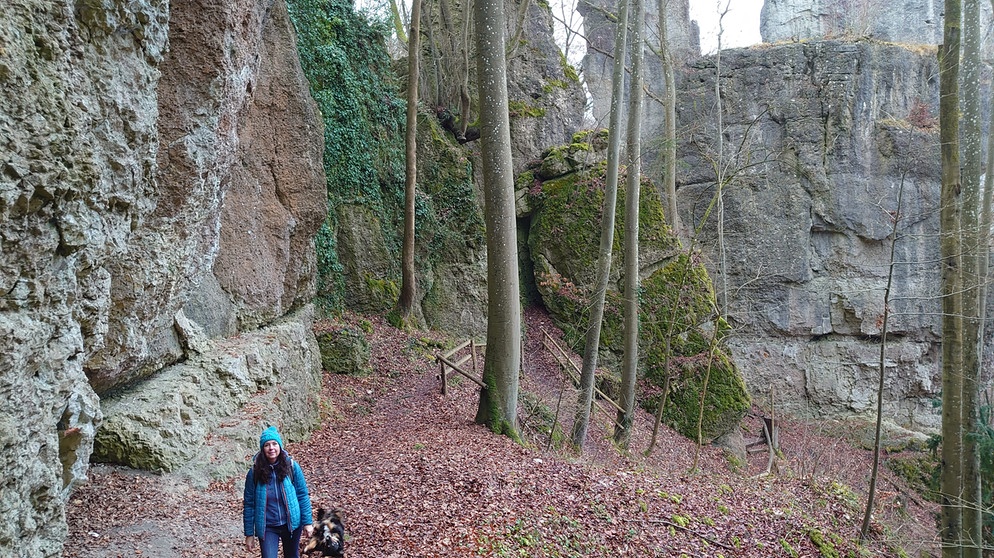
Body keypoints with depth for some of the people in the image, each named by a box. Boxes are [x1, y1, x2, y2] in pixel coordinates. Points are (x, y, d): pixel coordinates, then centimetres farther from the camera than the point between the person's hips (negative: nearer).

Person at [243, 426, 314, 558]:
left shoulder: (292, 466, -9)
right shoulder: (255, 472, -8)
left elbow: (303, 495, -3)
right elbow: (249, 504, -3)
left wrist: (308, 522, -5)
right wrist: (249, 534, -2)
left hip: (292, 523, 1)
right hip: (267, 527, -1)